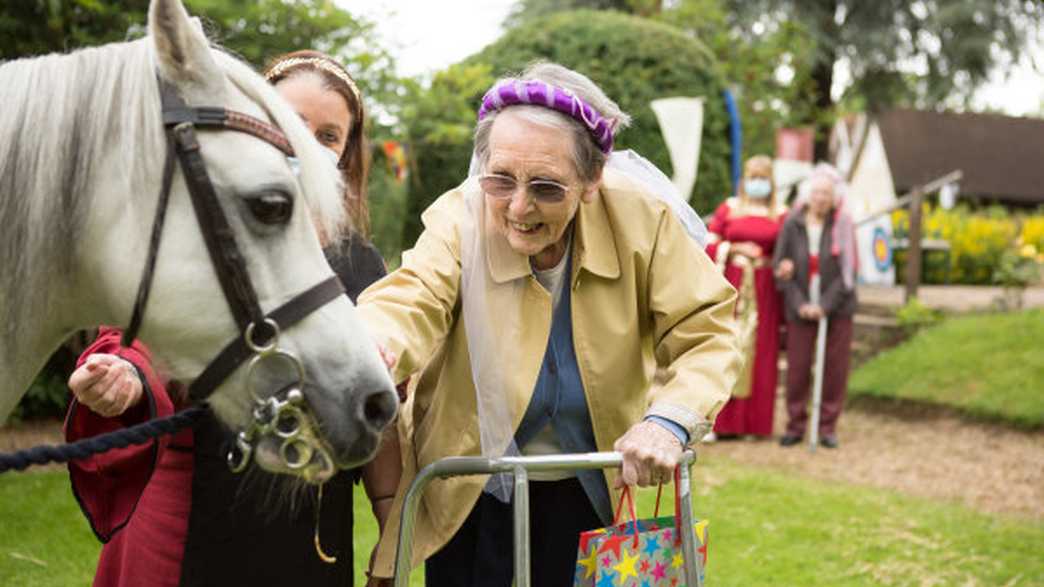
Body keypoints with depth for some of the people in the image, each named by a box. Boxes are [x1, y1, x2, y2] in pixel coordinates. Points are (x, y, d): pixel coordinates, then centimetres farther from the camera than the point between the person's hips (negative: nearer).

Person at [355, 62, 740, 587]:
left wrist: (669, 420, -33)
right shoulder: (460, 220, -19)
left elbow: (705, 336, -14)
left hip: (594, 491, 1)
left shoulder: (644, 219, -17)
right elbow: (408, 305, -35)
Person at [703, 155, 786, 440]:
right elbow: (708, 246, 5)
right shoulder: (728, 209, 8)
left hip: (765, 291, 1)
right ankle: (719, 421, -1)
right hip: (732, 288, -1)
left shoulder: (781, 214, 9)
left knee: (760, 354, 1)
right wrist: (735, 248, -9)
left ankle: (755, 422, 8)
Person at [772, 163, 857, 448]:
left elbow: (848, 270, -6)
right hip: (800, 308, 0)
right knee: (797, 368, 1)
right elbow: (780, 266, -3)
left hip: (836, 308, 0)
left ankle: (828, 427, 16)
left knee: (834, 369, 5)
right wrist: (800, 304, -10)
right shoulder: (792, 224, -3)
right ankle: (796, 426, 14)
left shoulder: (843, 225, -3)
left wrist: (826, 305, -13)